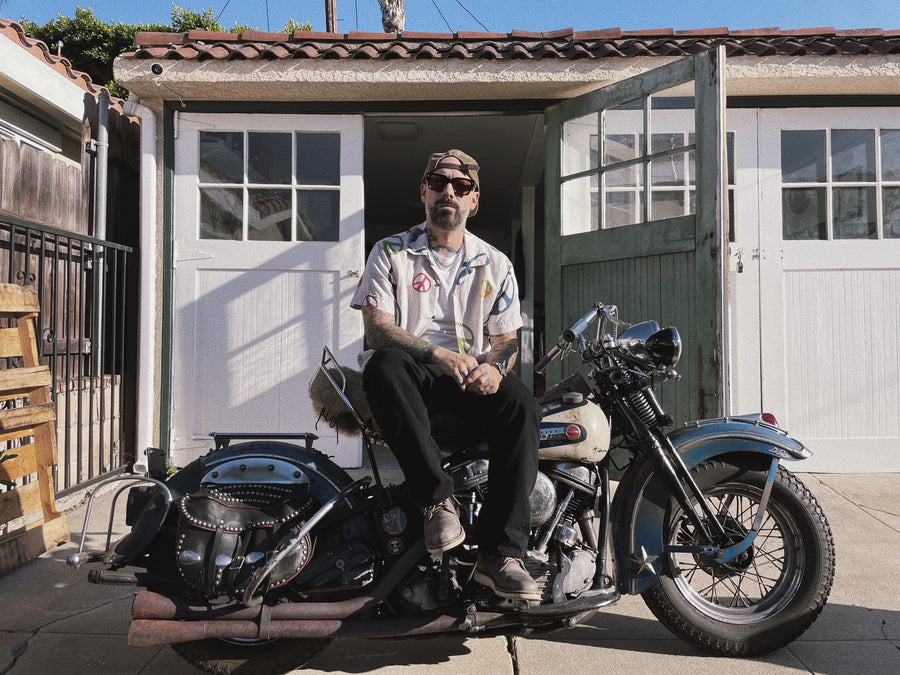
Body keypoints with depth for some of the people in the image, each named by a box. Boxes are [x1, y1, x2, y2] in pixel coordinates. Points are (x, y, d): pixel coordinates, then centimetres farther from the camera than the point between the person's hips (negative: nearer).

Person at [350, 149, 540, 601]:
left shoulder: (495, 265, 15)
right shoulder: (390, 253, 6)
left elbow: (507, 339, 11)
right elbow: (378, 328, -6)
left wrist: (493, 366, -15)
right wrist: (438, 353, -23)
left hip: (472, 375, 2)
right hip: (412, 369, -1)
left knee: (522, 407, -29)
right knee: (384, 366, -37)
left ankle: (500, 554, -28)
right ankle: (437, 497, -31)